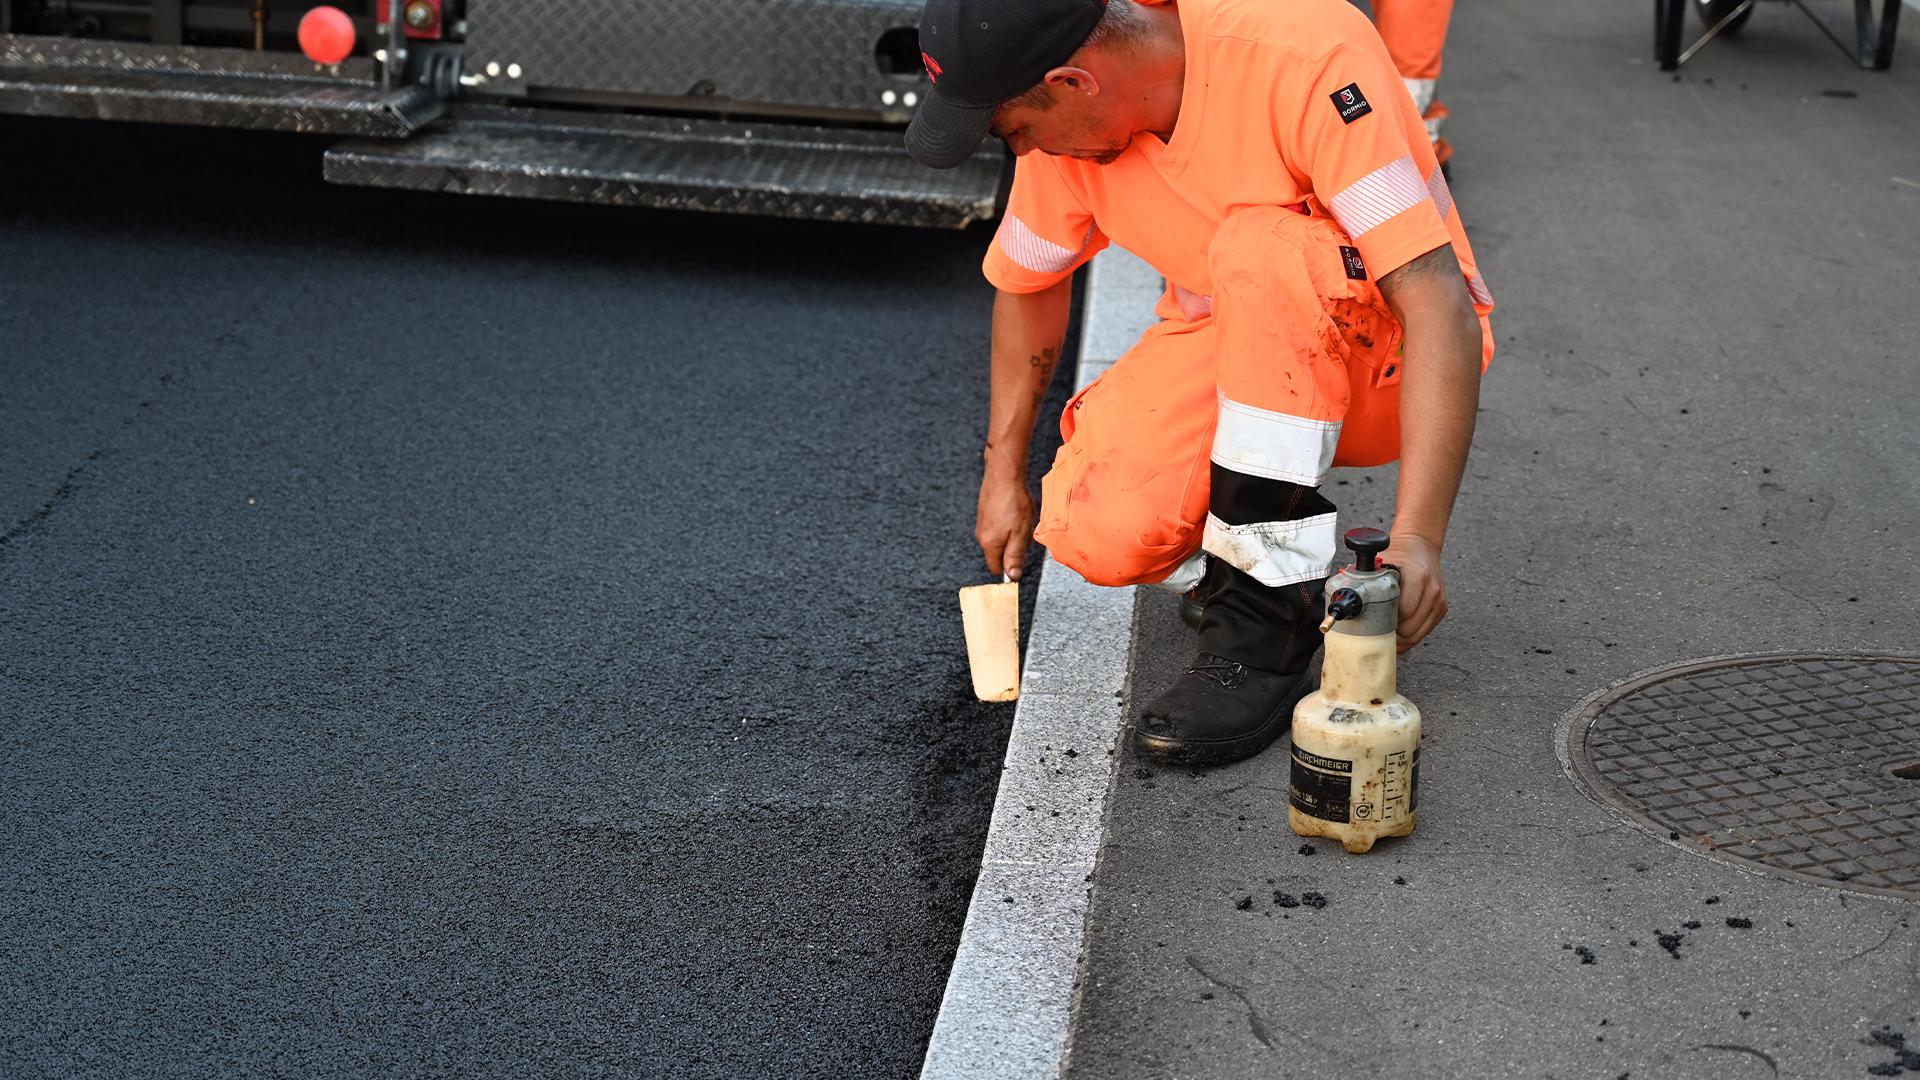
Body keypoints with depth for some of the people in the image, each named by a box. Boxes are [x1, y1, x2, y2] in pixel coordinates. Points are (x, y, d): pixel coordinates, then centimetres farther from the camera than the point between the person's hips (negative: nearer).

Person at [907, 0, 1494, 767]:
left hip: (1387, 350, -4)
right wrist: (1003, 473, 14)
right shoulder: (1063, 126, -11)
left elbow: (1440, 302, -33)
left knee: (1261, 247, -36)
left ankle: (1269, 610, -24)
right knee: (1100, 530, -25)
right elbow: (1029, 281, 11)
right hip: (1221, 347, 4)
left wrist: (1418, 539, -41)